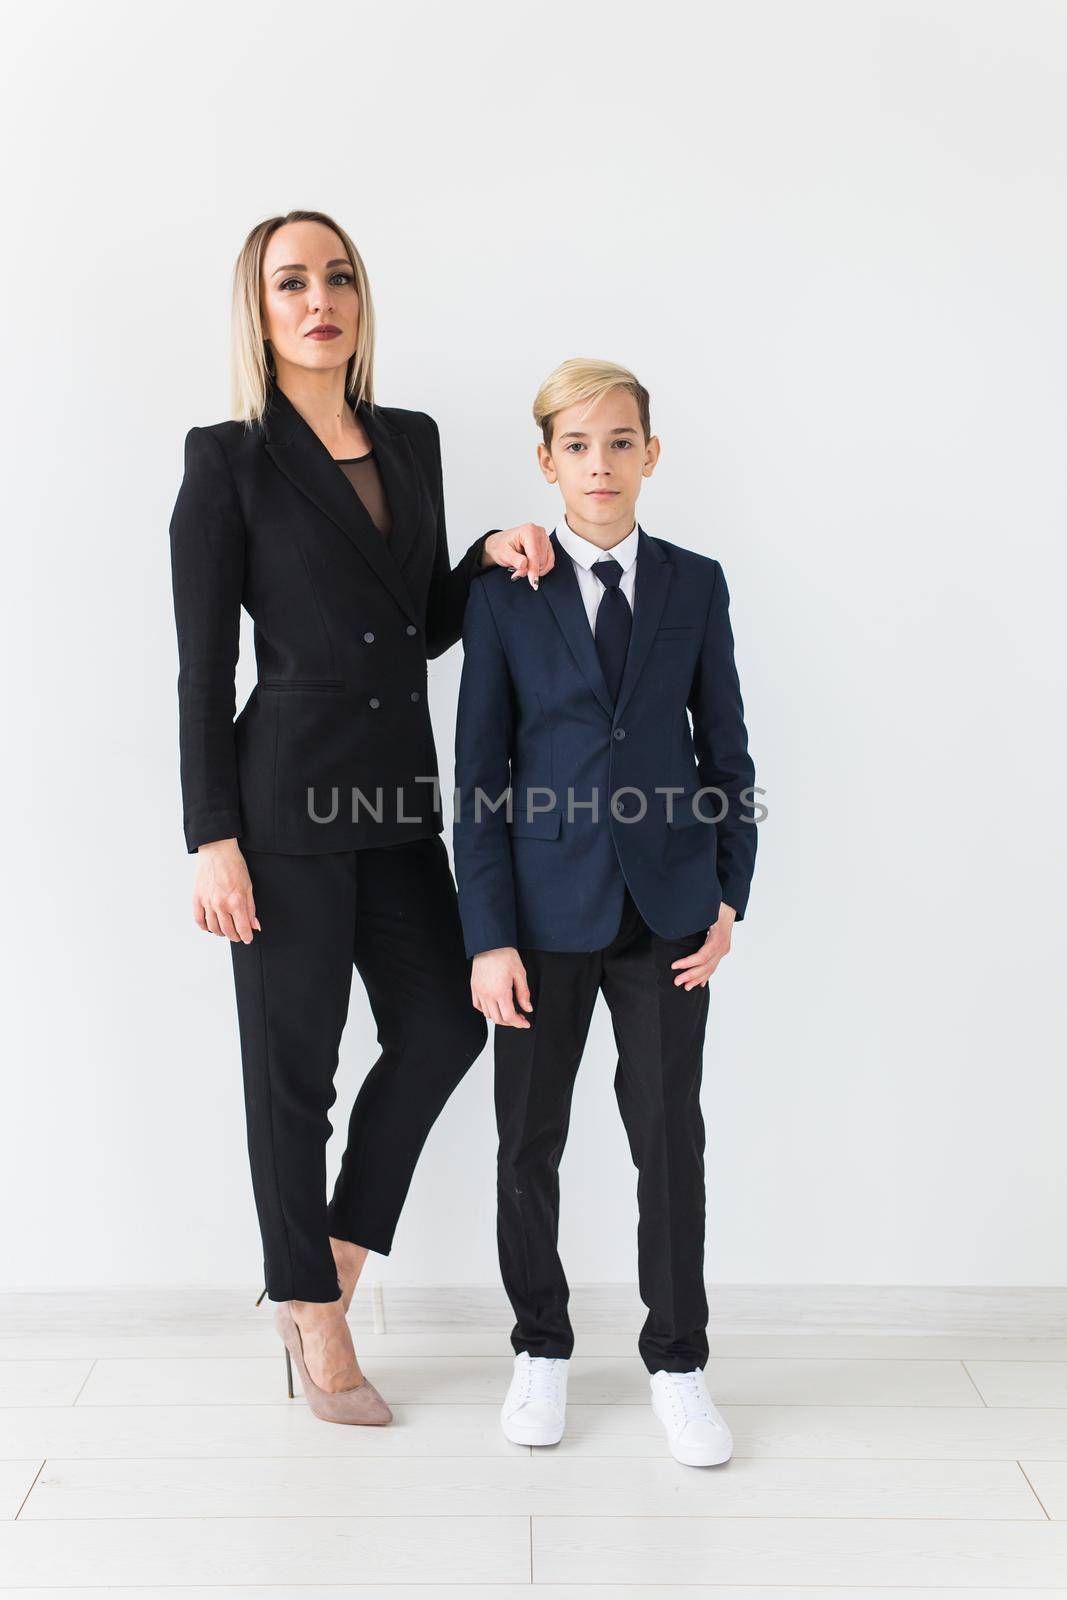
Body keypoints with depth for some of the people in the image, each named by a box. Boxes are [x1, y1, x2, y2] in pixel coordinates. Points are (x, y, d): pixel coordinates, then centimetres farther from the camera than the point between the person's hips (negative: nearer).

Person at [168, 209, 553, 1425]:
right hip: (288, 799, -6)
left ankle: (332, 1255, 31)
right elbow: (202, 667, -8)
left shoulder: (413, 442, 11)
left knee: (441, 1025, 9)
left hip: (400, 795, 6)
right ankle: (314, 1319, 25)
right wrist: (213, 840, -13)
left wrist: (490, 557, -3)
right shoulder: (228, 461, -6)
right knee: (294, 1061, 6)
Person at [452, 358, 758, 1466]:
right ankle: (541, 1348, 29)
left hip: (668, 905, 1)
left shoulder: (696, 585, 5)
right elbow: (478, 773, -3)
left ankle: (677, 1361, 23)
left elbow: (728, 753, 8)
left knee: (669, 1132, 6)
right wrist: (489, 937, -8)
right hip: (548, 904, -1)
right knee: (529, 1136, 9)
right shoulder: (505, 594, 0)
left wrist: (728, 897, 0)